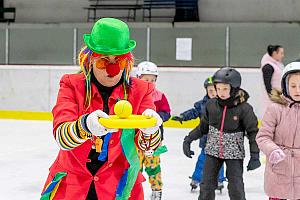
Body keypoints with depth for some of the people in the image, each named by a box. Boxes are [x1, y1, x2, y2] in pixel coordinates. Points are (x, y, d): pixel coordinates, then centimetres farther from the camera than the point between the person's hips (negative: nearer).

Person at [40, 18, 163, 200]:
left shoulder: (140, 90, -3)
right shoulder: (72, 85, -6)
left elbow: (148, 145, -12)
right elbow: (62, 137, -21)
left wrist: (149, 130, -35)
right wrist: (85, 125, -41)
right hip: (70, 184, 0)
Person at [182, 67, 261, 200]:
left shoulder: (244, 108, -15)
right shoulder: (211, 105, -5)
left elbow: (253, 132, -10)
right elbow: (203, 127, 9)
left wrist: (255, 155, -15)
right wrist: (188, 139, 3)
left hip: (234, 153, -3)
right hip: (213, 151, 3)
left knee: (236, 189, -4)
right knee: (206, 185, 6)